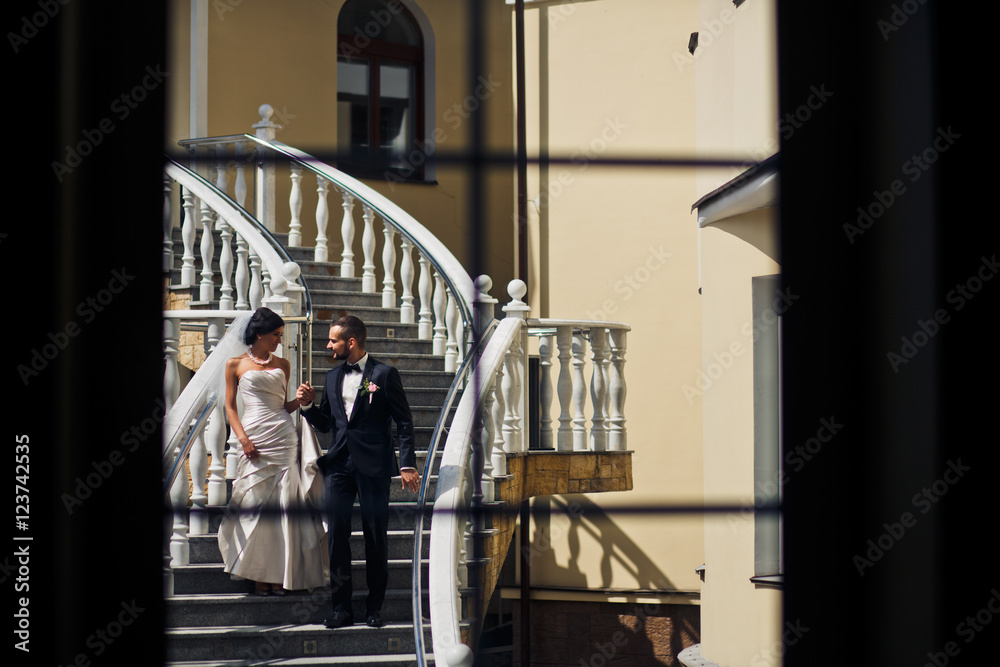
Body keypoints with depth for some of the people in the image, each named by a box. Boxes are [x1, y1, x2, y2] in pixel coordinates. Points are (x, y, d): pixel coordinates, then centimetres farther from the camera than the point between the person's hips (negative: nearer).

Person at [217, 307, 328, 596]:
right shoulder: (236, 364, 6)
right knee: (255, 504, -5)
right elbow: (230, 405, 5)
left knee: (282, 506, -2)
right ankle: (259, 577, -1)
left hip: (284, 437, 3)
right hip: (254, 439, -3)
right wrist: (242, 437, -8)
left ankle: (279, 576, 1)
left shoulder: (282, 364, 15)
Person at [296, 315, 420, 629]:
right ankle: (341, 607, 5)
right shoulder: (332, 378, 14)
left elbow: (404, 423, -3)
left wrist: (408, 463, -10)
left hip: (373, 466, -5)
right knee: (337, 534, -1)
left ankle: (374, 606, 10)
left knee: (376, 536, 1)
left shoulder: (384, 374, -2)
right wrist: (308, 405, 2)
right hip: (339, 464, 5)